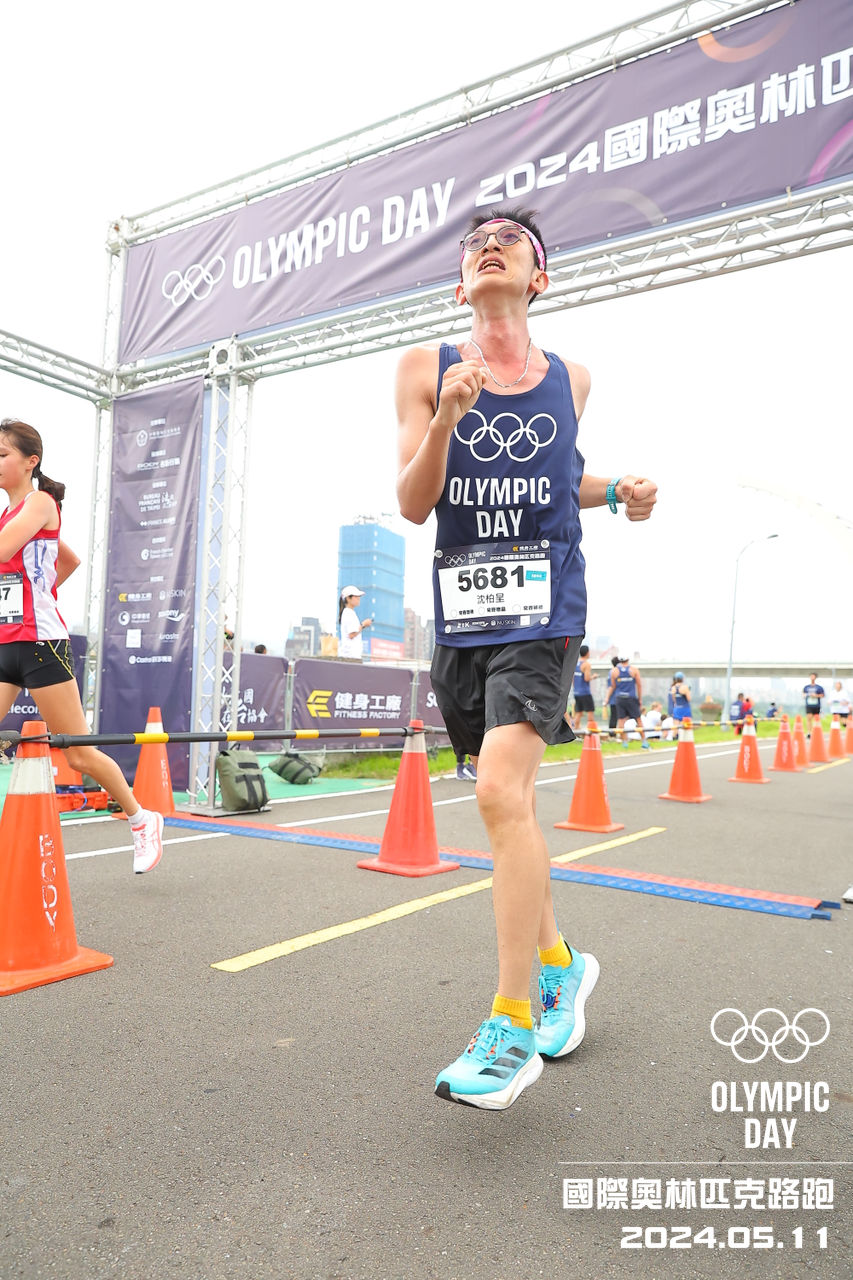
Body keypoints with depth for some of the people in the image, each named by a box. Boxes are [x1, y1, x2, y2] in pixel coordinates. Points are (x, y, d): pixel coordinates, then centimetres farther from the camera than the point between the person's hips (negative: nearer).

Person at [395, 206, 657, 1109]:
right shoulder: (425, 370, 5)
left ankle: (512, 1030, -5)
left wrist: (617, 490, 6)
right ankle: (559, 963, 34)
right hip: (460, 617, 2)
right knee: (506, 806, 11)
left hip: (543, 613, -2)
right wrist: (447, 418, -17)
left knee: (502, 794, -19)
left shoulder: (569, 380, 10)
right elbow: (413, 505, -2)